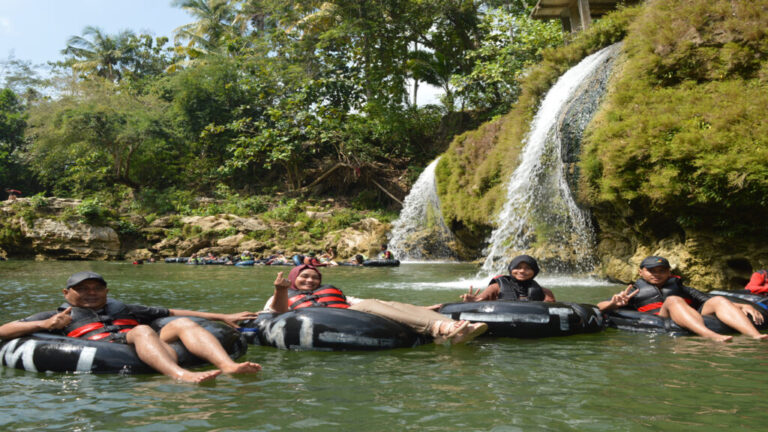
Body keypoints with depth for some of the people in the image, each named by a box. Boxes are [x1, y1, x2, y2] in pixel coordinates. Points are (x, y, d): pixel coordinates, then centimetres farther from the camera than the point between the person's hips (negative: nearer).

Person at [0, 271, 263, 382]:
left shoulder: (123, 309, 36)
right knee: (141, 330, -31)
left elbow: (174, 313, 31)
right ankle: (180, 375, -61)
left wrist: (223, 317, 23)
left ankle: (228, 366, -44)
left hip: (145, 348, 5)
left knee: (183, 324, -17)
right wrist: (45, 324, -2)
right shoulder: (57, 316, 27)